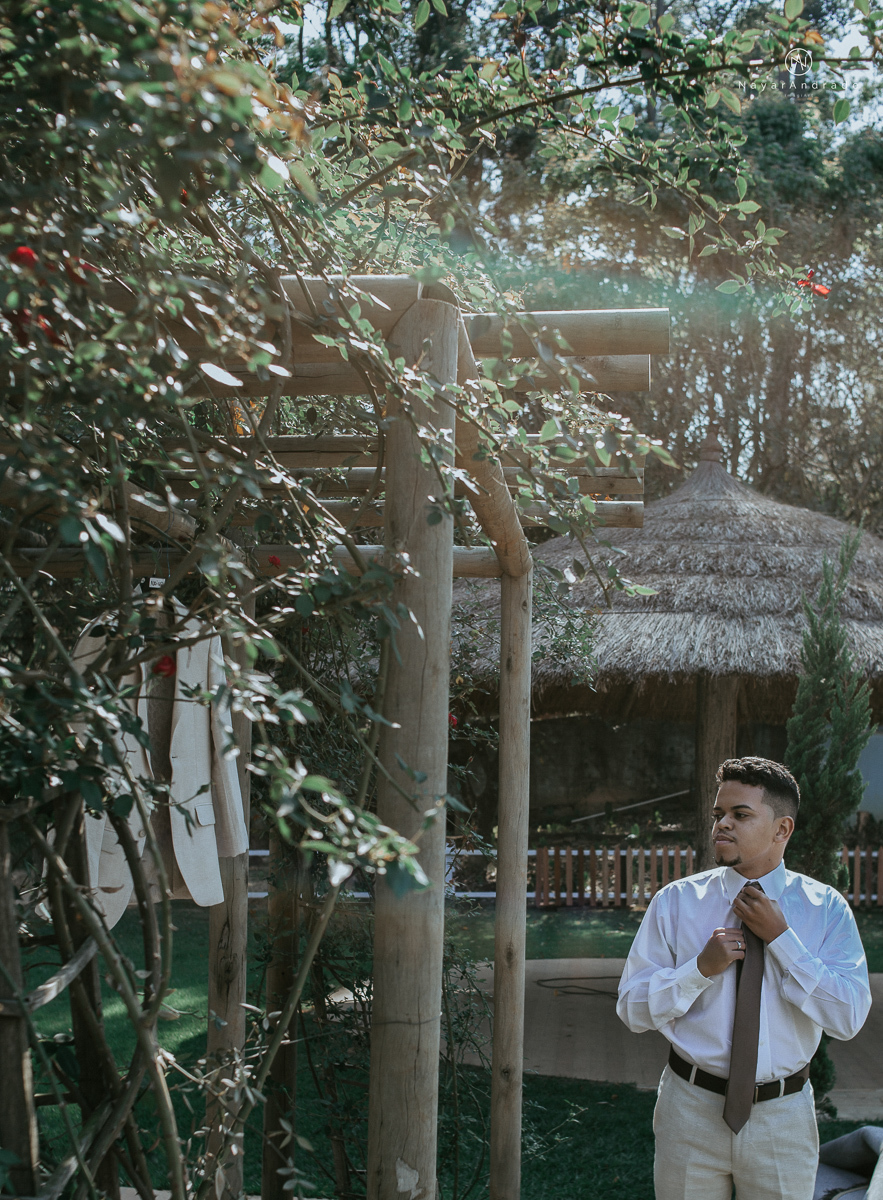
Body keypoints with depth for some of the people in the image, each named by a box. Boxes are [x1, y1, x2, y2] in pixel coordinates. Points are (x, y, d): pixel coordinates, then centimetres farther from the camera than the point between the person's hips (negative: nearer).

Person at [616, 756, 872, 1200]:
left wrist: (780, 938, -17)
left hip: (783, 1118, 0)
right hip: (692, 1111, 0)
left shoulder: (826, 908, -4)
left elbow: (849, 1018, -14)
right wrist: (701, 968, -18)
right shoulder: (676, 901, -3)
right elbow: (633, 1009, -4)